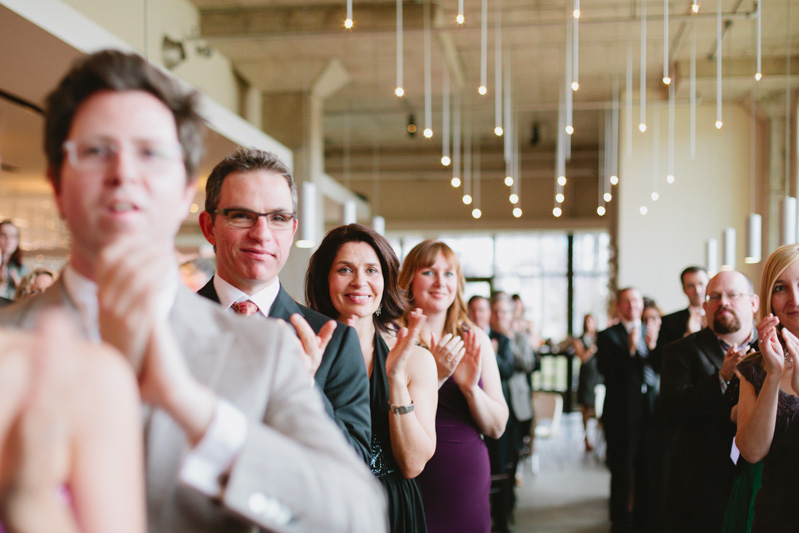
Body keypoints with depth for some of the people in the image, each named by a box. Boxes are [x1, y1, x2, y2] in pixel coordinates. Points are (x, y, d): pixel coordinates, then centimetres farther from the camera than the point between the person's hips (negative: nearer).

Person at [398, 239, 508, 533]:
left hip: (470, 487, 4)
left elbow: (496, 428, 2)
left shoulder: (475, 340, 4)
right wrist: (435, 376, -23)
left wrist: (470, 387, -15)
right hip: (410, 491, -3)